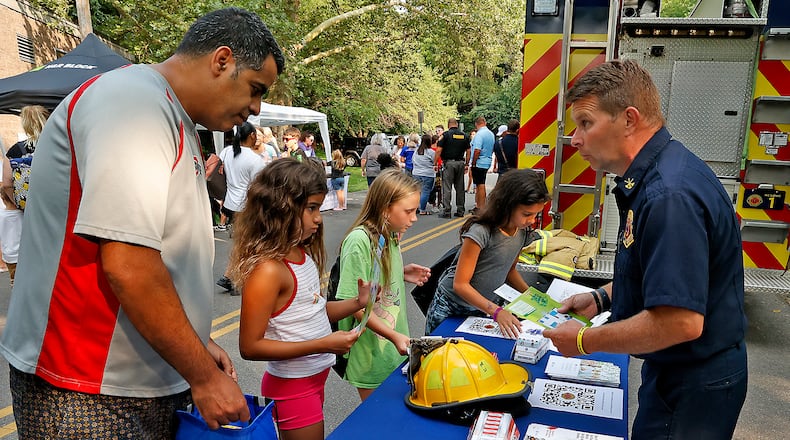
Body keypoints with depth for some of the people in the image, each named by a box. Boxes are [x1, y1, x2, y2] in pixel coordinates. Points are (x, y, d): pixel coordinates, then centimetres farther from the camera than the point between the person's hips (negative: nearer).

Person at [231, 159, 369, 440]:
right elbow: (250, 346, -24)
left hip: (314, 377, 8)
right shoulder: (268, 270, -27)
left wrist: (357, 303, -6)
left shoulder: (305, 254, -2)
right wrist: (323, 345, -26)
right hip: (291, 386, -8)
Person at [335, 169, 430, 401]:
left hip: (394, 347, 8)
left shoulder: (390, 235, 2)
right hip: (372, 355, -7)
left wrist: (403, 273, -1)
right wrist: (393, 336, -27)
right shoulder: (359, 241, -24)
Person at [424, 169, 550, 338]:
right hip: (450, 309, -5)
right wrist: (496, 311, -35)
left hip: (484, 308, 6)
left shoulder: (522, 232, -5)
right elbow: (460, 284, -27)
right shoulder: (481, 232, -27)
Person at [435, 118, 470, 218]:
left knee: (447, 187, -2)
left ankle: (447, 211, -4)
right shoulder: (464, 135, 9)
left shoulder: (446, 134, -4)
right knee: (460, 187, 10)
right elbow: (468, 152, 9)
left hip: (449, 162, -4)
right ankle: (460, 210, 14)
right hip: (461, 163, 4)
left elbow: (439, 150, -9)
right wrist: (466, 165, 15)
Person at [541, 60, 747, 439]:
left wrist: (584, 341, -21)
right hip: (675, 369, 9)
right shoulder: (654, 175, 3)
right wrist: (602, 297, 6)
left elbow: (680, 322, -34)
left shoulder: (668, 194, -31)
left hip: (692, 384, -9)